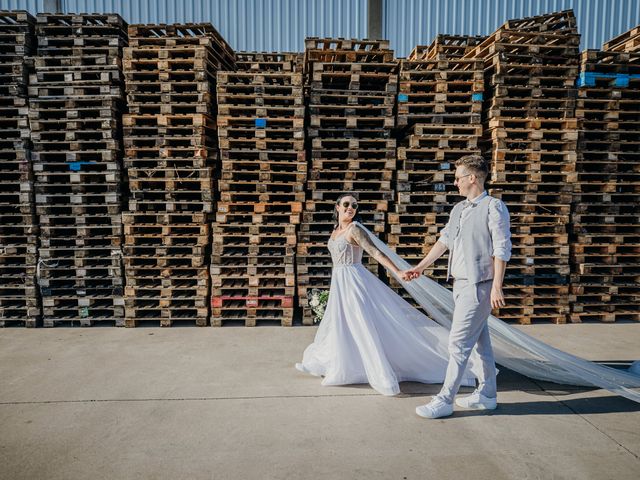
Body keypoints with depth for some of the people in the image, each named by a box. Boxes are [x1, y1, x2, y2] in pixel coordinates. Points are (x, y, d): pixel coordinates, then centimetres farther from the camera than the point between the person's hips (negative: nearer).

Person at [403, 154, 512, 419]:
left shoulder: (494, 207, -9)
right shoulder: (458, 209, 14)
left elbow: (502, 249, -13)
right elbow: (443, 241, 18)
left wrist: (496, 287, -17)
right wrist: (420, 267, 18)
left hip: (478, 285, -8)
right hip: (460, 283, 8)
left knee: (459, 342, -5)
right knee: (479, 340, 16)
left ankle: (444, 400, 3)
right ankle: (487, 394, 29)